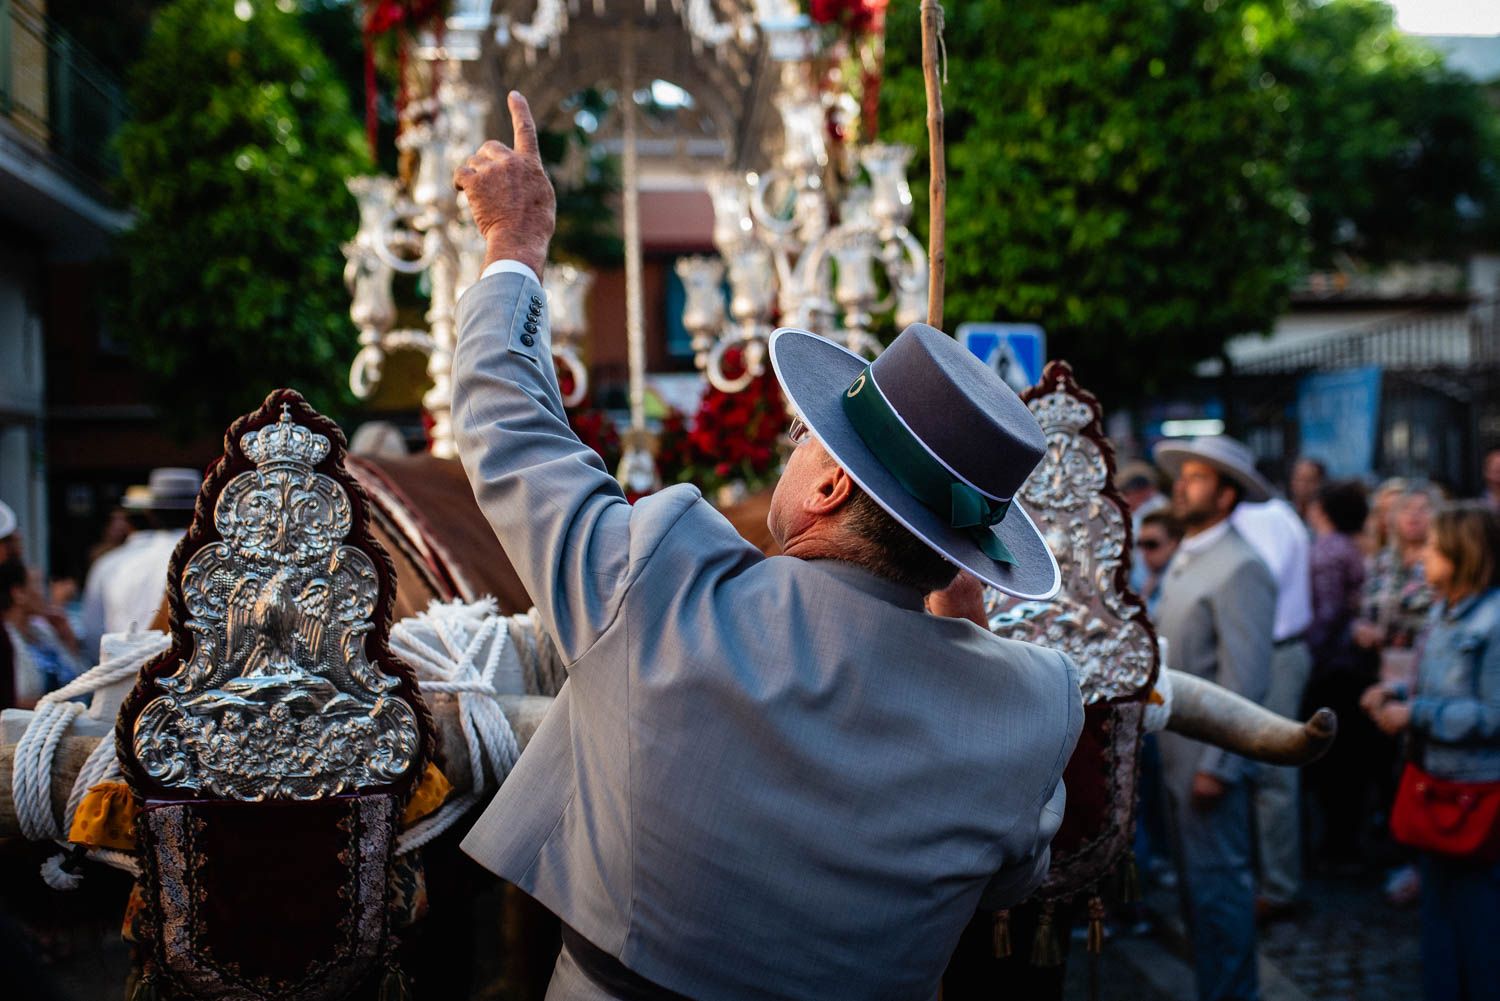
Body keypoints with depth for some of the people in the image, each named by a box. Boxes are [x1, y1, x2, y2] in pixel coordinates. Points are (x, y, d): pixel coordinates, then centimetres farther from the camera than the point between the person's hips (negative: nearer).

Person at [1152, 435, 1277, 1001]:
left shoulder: (1239, 569, -16)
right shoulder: (1185, 562, 14)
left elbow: (1245, 680, -21)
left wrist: (1217, 765, -22)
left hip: (1210, 755, -9)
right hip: (1175, 750, 9)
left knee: (1217, 882, -1)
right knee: (1195, 881, 17)